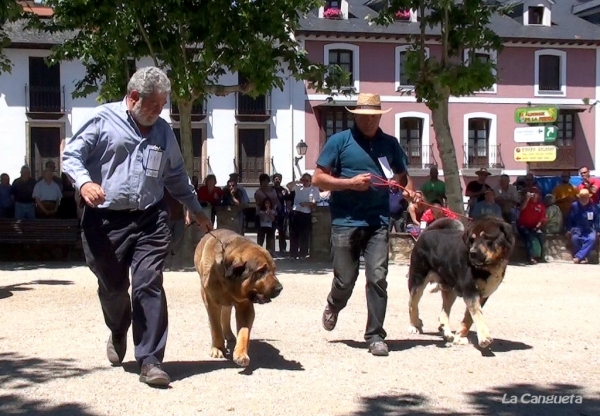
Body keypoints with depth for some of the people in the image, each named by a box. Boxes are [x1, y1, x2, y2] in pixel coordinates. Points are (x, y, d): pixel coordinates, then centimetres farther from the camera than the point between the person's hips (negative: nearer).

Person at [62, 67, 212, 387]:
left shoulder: (163, 131, 12)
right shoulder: (103, 119, -2)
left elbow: (176, 176, 23)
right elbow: (71, 155, -3)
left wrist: (196, 211, 26)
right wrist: (84, 182, -23)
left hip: (150, 220, 2)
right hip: (105, 220, -2)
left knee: (149, 285, -9)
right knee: (112, 287, 10)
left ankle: (149, 360, -6)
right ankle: (118, 333, 42)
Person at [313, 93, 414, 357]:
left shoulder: (390, 144, 10)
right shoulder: (339, 141, 1)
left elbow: (402, 176, 21)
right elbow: (318, 178, -1)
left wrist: (408, 190, -1)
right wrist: (351, 182, -12)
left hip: (378, 222, 2)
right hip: (345, 222, -2)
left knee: (377, 278, -6)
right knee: (345, 280, 6)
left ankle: (375, 336, 4)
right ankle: (333, 307, 40)